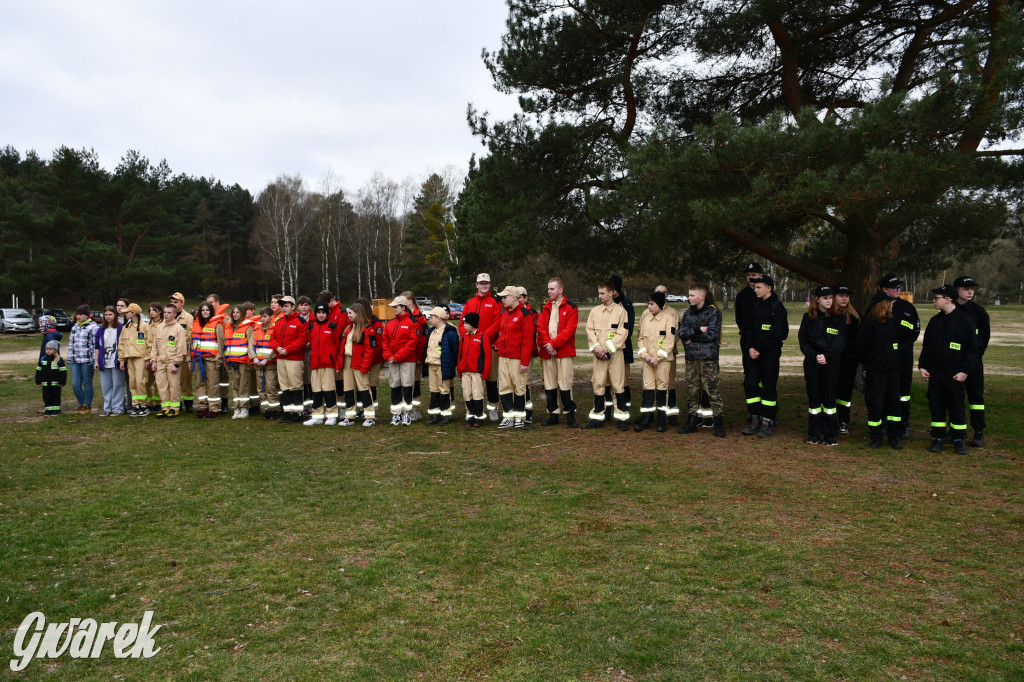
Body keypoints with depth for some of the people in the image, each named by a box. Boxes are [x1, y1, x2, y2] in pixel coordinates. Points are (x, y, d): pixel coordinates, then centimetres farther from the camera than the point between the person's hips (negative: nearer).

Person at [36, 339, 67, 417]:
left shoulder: (59, 360, -7)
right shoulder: (42, 359, 5)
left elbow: (63, 372, -7)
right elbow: (38, 371, 11)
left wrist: (62, 382, -10)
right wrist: (38, 381, 6)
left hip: (56, 384, -4)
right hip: (45, 384, 4)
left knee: (56, 397, 4)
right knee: (47, 397, 6)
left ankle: (56, 410, 11)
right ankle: (48, 410, 12)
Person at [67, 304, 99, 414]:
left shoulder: (93, 327, -7)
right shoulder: (74, 327, 16)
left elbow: (96, 345, -11)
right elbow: (71, 343, 21)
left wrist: (95, 360, -16)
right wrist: (69, 358, 16)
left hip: (87, 360, -6)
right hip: (75, 361, 6)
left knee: (87, 384, 3)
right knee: (75, 385, 5)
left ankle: (87, 406, 13)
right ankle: (81, 404, 19)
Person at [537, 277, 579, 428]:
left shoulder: (571, 308, 0)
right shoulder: (546, 308, 15)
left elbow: (570, 329, -9)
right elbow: (540, 326, 6)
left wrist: (554, 343, -15)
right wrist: (546, 343, -10)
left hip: (564, 352, -5)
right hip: (547, 352, 5)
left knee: (565, 382, -6)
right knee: (549, 384, 7)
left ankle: (570, 414, 3)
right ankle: (553, 413, 15)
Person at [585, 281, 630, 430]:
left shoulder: (620, 311, 0)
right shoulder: (594, 311, 11)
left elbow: (622, 334, -7)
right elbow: (590, 330, 5)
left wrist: (607, 349, -12)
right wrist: (597, 347, -10)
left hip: (615, 353, -3)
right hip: (598, 354, 3)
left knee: (618, 384, -2)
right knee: (598, 384, 4)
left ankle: (622, 417, 5)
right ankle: (598, 416, 12)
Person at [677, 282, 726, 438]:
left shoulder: (713, 312, -2)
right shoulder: (688, 313, 13)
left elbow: (712, 334, -12)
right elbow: (682, 333, 1)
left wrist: (692, 337, -7)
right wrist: (698, 330, -13)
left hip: (709, 357, -5)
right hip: (691, 357, 5)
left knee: (713, 390, -5)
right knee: (693, 390, 9)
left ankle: (718, 424, 0)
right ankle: (692, 422, 16)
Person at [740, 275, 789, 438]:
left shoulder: (777, 307, -7)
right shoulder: (756, 306, 13)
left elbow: (776, 333, -14)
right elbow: (747, 328, 9)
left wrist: (759, 349, -12)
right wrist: (750, 347, -6)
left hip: (770, 353, -6)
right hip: (753, 352, 6)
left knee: (769, 387, -2)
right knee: (750, 384, 2)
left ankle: (767, 424, 5)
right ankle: (755, 421, 12)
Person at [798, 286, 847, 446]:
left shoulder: (839, 318, 4)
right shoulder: (808, 318, 7)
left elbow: (840, 342, -4)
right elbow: (803, 340, 2)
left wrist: (827, 355, -17)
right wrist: (814, 356, -11)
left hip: (831, 363, -1)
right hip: (812, 362, 1)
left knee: (830, 398, 1)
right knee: (814, 397, 5)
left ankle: (830, 435, 8)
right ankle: (814, 434, 13)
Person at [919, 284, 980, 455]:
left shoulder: (964, 320, -6)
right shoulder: (934, 321, 10)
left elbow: (972, 349, -6)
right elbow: (926, 346, 16)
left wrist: (965, 371, -12)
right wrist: (922, 365, 6)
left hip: (955, 375, -5)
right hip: (935, 374, 5)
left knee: (956, 407, 3)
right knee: (936, 407, 8)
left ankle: (959, 440, 13)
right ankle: (937, 438, 16)